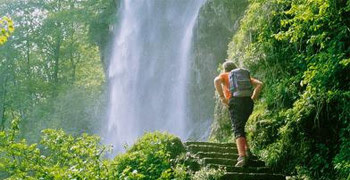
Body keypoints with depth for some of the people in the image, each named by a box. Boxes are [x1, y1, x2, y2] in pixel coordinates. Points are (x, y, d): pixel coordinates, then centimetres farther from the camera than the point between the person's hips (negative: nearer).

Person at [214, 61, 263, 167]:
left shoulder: (224, 76, 16)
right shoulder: (246, 75, 28)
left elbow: (217, 81, -8)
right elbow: (259, 84, 15)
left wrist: (222, 98, -9)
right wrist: (253, 98, 11)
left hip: (235, 102, -4)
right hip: (248, 103, 4)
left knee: (238, 130, -7)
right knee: (240, 127, 22)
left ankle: (242, 156, -20)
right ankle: (246, 150, 10)